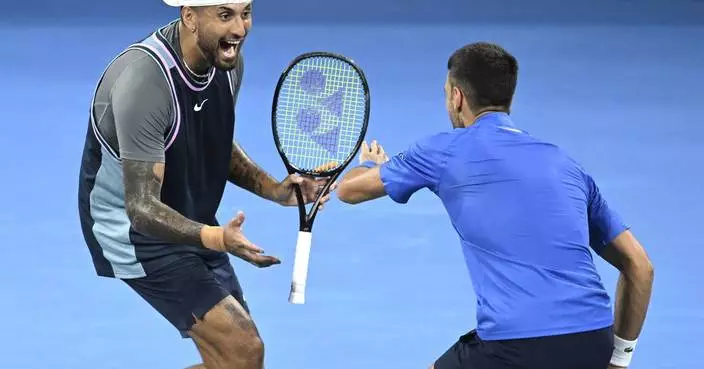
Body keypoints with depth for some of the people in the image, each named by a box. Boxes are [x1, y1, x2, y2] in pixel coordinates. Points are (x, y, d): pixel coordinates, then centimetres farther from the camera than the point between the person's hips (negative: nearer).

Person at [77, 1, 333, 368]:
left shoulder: (227, 61, -5)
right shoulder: (145, 81, -31)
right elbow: (142, 208, -32)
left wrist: (273, 189, -3)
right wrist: (216, 238, -48)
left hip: (192, 224, 8)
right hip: (135, 229, -8)